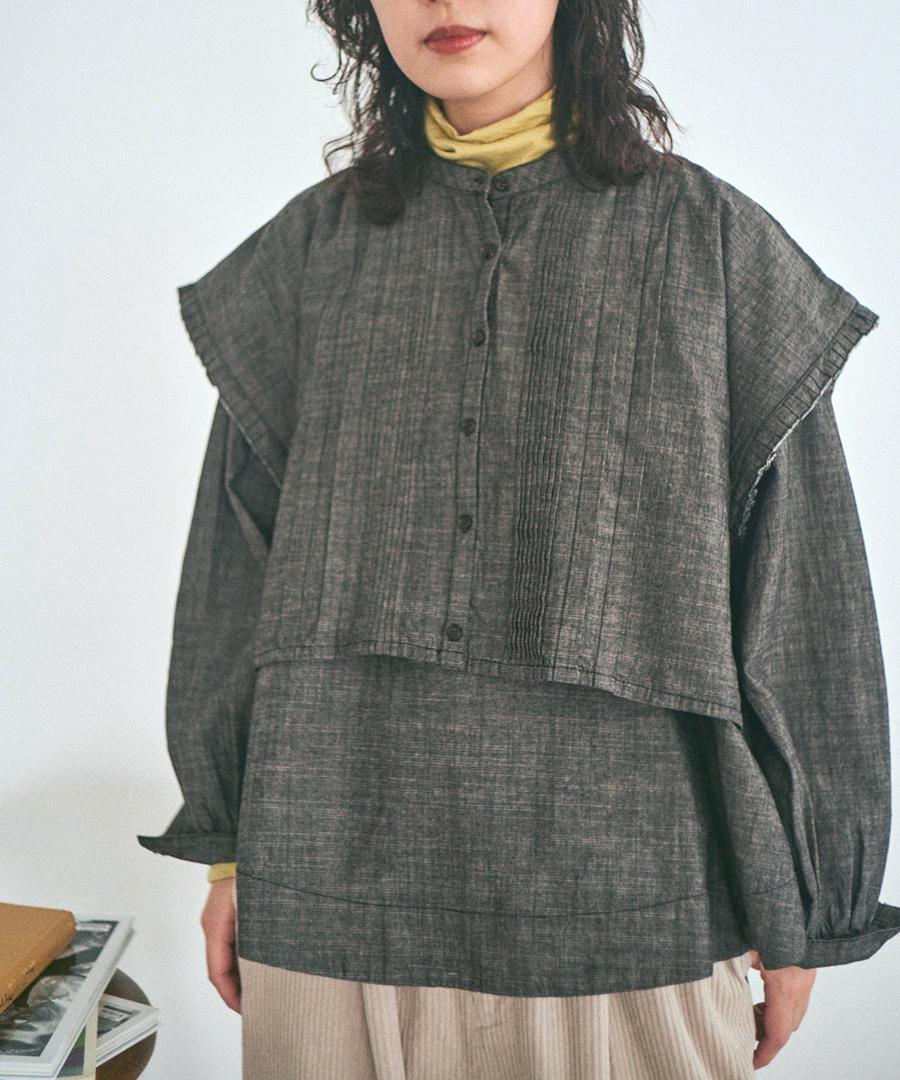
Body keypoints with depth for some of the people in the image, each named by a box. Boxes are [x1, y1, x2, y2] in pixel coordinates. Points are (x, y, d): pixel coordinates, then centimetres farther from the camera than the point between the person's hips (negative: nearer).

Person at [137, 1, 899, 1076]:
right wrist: (227, 847, 10)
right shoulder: (313, 249, 6)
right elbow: (236, 560, 10)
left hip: (622, 896, -1)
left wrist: (798, 915, 2)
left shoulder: (708, 240, 0)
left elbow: (799, 593, 0)